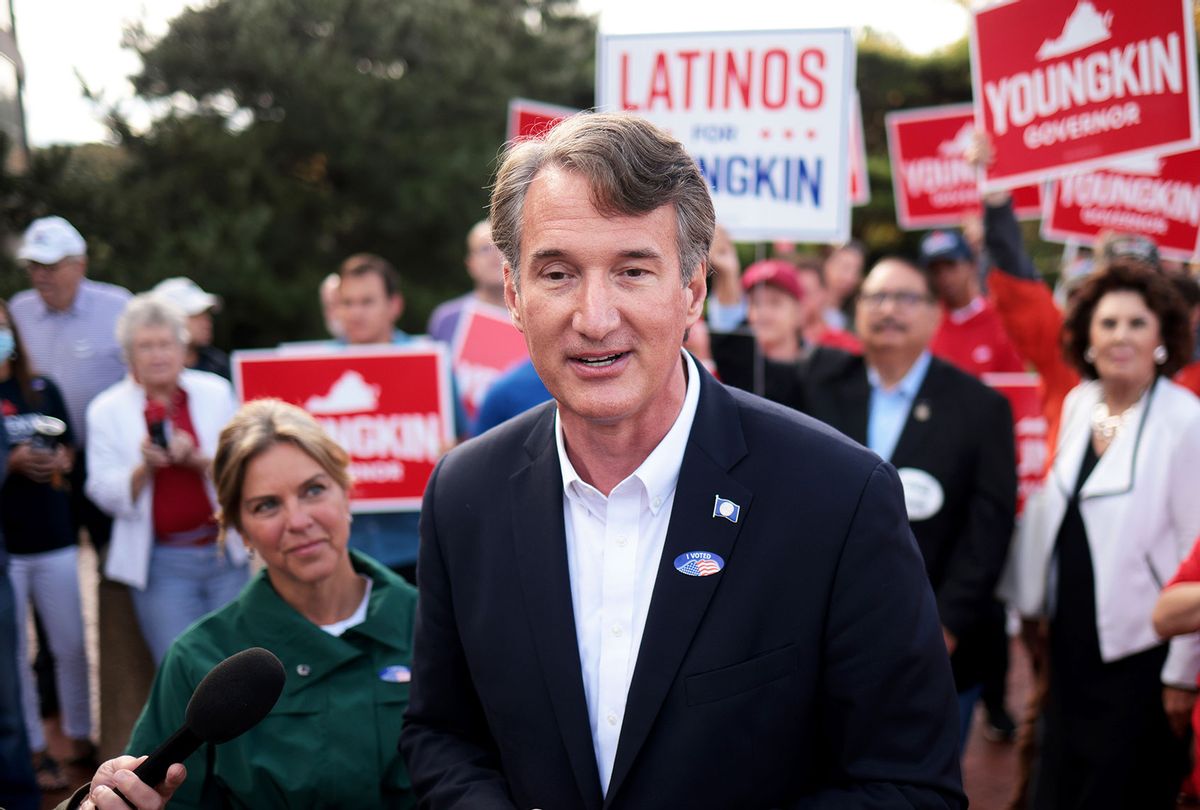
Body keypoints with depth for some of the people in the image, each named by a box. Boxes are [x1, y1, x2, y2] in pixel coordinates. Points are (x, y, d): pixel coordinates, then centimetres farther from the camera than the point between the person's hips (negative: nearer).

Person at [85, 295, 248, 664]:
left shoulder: (216, 392, 6)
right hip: (162, 564, -1)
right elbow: (106, 495, -2)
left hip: (225, 553, 2)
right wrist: (144, 467, -19)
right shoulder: (106, 410, 2)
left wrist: (198, 460, -15)